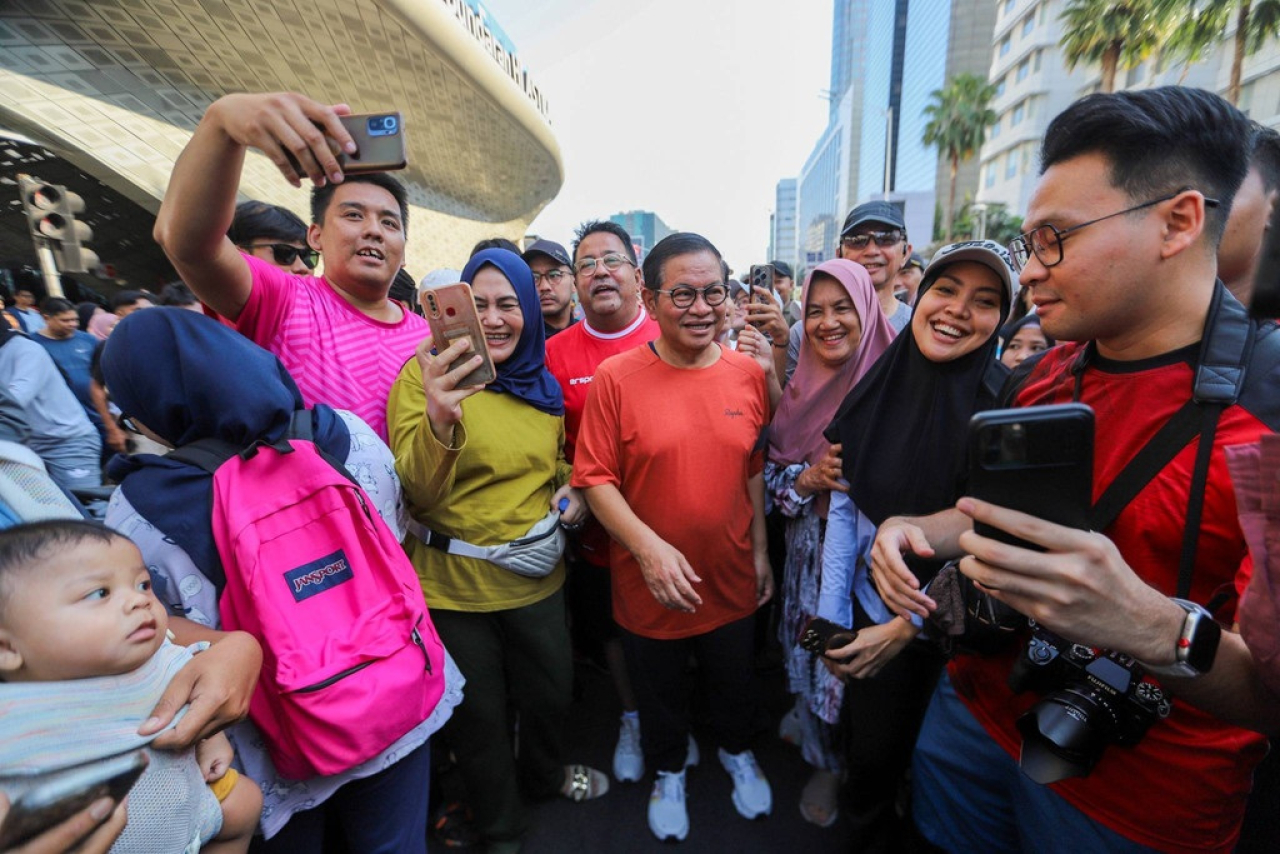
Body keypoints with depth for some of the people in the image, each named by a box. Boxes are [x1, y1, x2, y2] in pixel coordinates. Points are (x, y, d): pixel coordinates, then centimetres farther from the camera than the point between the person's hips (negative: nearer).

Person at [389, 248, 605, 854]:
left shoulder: (543, 385, 1)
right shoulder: (426, 375, -15)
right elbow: (417, 491, -25)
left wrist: (571, 492, -4)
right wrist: (439, 420, -44)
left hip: (537, 576, 5)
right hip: (454, 584, -4)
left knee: (550, 693, 24)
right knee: (478, 715, 18)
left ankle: (544, 773, 58)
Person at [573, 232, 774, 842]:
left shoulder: (749, 372, -5)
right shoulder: (615, 378, -16)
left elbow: (755, 469, 3)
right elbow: (595, 478, -15)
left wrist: (761, 553, 6)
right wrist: (649, 547, -25)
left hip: (732, 579, 3)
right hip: (650, 585, -2)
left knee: (734, 682, 27)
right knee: (659, 691, 23)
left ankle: (737, 753, 59)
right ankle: (669, 772, 54)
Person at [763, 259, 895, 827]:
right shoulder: (799, 390, 2)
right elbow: (770, 474, 3)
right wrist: (811, 478, -15)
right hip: (813, 550, 3)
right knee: (816, 657, 15)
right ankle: (826, 764, 44)